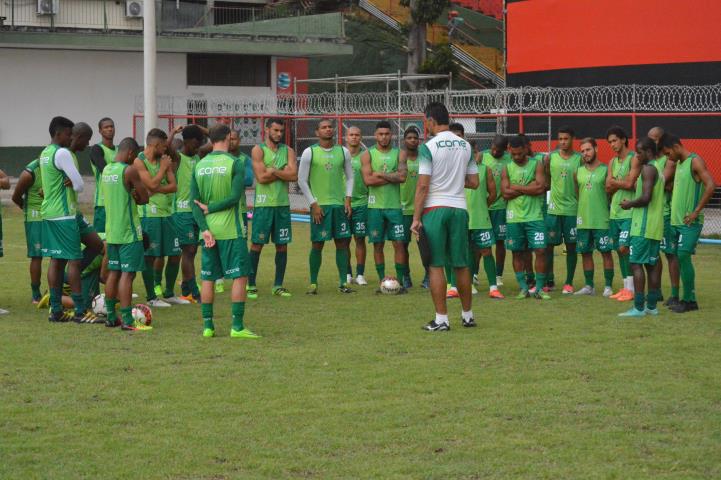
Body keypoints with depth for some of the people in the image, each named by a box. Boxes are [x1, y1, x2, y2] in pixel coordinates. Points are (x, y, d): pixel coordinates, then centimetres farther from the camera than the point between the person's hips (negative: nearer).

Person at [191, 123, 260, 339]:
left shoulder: (200, 165, 6)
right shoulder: (234, 163, -8)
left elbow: (194, 201, 1)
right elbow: (235, 197, -16)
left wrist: (205, 229, -4)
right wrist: (211, 208, -5)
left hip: (209, 230, 5)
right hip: (231, 230, -5)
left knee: (208, 278, 10)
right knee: (240, 276, 0)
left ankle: (208, 326, 12)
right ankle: (237, 327, -4)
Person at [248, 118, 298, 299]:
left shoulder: (288, 151, 10)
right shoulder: (258, 150, -2)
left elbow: (294, 175, -5)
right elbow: (261, 177, -14)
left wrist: (274, 170, -12)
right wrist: (283, 172, -7)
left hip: (283, 203, 4)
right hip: (263, 203, -4)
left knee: (282, 245, 5)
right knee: (257, 244, -2)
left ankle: (278, 285, 13)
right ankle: (251, 285, 5)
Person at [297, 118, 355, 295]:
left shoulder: (343, 152, 8)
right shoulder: (309, 152, -2)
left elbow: (349, 177, 15)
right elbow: (302, 180, -1)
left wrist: (347, 199, 3)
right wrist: (313, 204, -7)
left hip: (339, 204, 3)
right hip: (319, 205, -3)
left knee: (342, 243, 2)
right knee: (317, 244, -2)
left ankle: (343, 282, 7)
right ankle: (313, 283, 5)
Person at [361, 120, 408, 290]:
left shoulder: (398, 154, 6)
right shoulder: (368, 155, 3)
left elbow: (402, 177, -10)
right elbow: (368, 180, -11)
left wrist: (380, 174, -11)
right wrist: (392, 177, -9)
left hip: (394, 206, 0)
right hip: (375, 206, 0)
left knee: (399, 243, -4)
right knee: (378, 244, 4)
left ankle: (400, 281, 1)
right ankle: (382, 281, 12)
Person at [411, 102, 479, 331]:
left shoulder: (429, 147, -9)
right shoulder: (466, 146, 7)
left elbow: (423, 186, -12)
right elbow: (474, 182, 11)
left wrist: (416, 218, -9)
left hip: (435, 209, -5)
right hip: (459, 208, 5)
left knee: (436, 265, 0)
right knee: (461, 264, 13)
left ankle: (441, 319, -2)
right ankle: (467, 315, 21)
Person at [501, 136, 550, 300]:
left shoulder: (537, 165, 2)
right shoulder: (507, 169, 6)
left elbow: (540, 188, -11)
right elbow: (505, 193, -6)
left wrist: (517, 187, -7)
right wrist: (529, 188, -9)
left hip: (534, 217, -2)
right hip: (514, 217, 2)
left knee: (540, 250, -7)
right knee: (517, 253, 5)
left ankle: (540, 288, 0)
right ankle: (523, 288, 14)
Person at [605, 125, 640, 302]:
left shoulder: (634, 159, -8)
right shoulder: (613, 162, 15)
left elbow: (629, 183, -17)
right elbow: (608, 187, 7)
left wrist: (614, 182, -2)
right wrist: (622, 183, -10)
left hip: (629, 212, -8)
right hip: (615, 212, 8)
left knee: (624, 247, -13)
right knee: (619, 250, 8)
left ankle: (631, 289, -7)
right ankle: (625, 287, 15)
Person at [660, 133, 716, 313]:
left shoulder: (695, 161, -10)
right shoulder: (678, 163, 16)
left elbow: (711, 186, -20)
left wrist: (696, 211, -19)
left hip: (690, 222, -8)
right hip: (677, 220, 8)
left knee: (683, 256, -11)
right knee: (680, 258, 7)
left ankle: (688, 300, -6)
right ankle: (689, 298, 12)